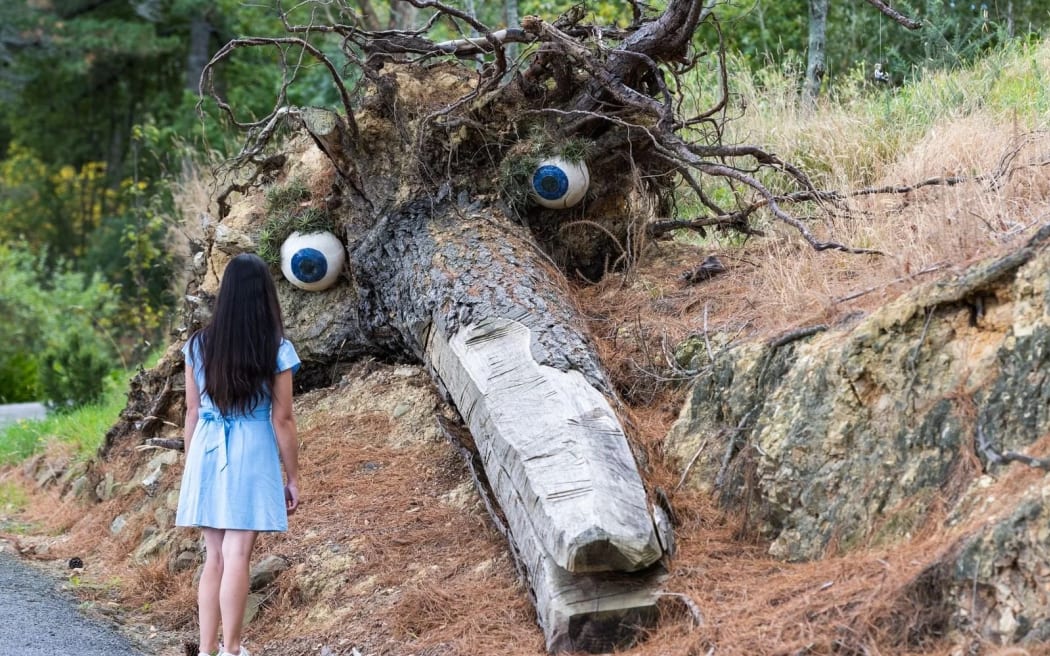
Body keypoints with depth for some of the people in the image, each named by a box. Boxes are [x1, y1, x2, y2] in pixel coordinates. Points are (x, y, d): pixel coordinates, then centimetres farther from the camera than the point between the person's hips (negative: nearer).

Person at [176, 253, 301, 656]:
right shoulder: (277, 350, -8)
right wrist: (293, 477, 2)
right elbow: (282, 420, -7)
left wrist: (192, 466, 17)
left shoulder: (199, 345, 1)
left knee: (213, 556, 12)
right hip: (252, 455, -3)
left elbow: (192, 413, 6)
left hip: (207, 452, 4)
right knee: (237, 556, -3)